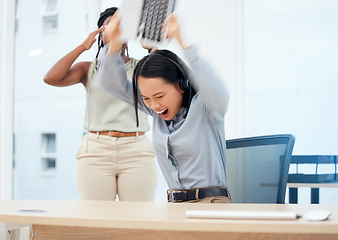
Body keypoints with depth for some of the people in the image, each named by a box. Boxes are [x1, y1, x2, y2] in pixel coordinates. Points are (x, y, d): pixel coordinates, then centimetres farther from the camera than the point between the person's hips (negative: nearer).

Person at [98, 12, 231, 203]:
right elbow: (113, 85, 4)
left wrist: (184, 43, -35)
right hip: (174, 203, 5)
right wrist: (114, 45, -14)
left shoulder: (203, 106, -9)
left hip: (211, 201, -5)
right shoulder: (158, 110, 7)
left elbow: (218, 93, -32)